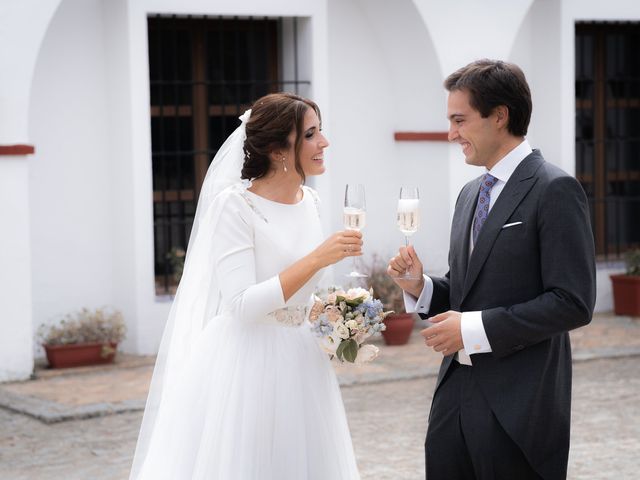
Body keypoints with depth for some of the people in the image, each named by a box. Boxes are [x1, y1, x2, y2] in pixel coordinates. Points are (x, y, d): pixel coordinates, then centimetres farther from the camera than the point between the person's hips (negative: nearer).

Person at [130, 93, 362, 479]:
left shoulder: (310, 202, 8)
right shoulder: (234, 205, -14)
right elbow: (242, 305, -22)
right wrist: (317, 259, -24)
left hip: (300, 365, 7)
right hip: (244, 365, -7)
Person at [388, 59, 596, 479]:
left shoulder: (554, 190, -11)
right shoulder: (471, 193, 15)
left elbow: (573, 303, -17)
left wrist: (474, 328, -18)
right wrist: (420, 286, 1)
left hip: (517, 406, -7)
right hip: (456, 395, 7)